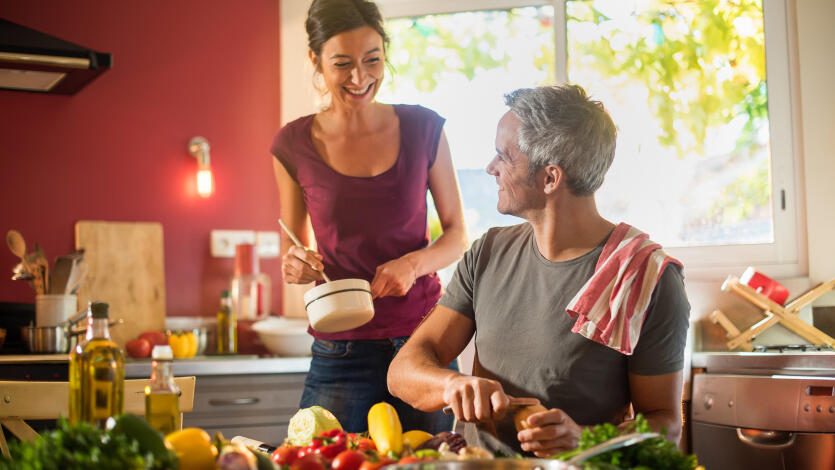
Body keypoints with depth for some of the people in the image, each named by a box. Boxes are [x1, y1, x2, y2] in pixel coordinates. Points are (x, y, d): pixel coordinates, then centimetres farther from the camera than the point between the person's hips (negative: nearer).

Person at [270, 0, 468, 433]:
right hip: (341, 353, -1)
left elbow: (457, 234, 5)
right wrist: (295, 267, -13)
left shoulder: (422, 129, -1)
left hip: (423, 342, 1)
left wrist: (414, 263, -14)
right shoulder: (294, 146, -2)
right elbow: (292, 252, 10)